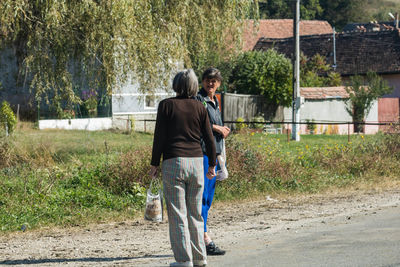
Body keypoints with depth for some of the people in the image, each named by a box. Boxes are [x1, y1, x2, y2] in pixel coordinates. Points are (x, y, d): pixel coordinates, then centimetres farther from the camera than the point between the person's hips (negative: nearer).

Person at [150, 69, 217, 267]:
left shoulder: (166, 105, -2)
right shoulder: (199, 107, 7)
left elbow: (159, 137, -4)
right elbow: (209, 138, 9)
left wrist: (154, 164, 3)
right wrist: (212, 164, 19)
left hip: (173, 162, -4)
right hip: (196, 162, 4)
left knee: (178, 214, 0)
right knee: (195, 213, 13)